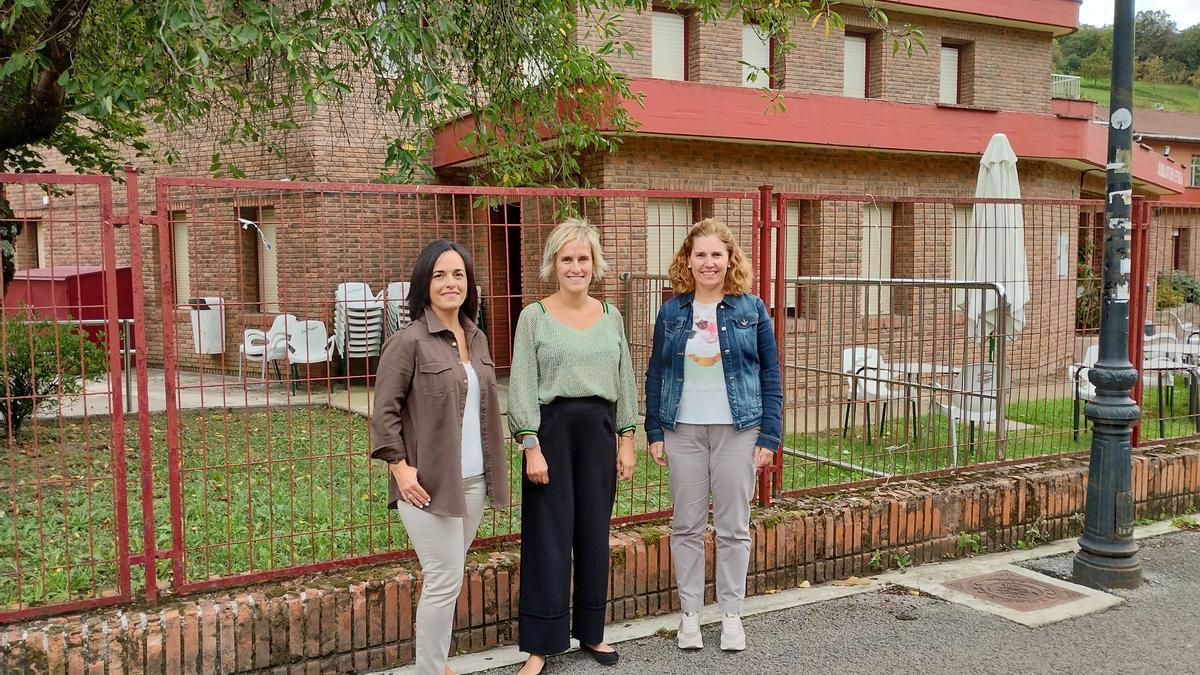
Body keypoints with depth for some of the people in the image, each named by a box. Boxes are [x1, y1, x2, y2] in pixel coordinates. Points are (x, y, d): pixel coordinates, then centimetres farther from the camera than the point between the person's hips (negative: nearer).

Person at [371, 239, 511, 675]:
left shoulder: (477, 339, 10)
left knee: (448, 577, 15)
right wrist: (400, 467, -15)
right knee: (445, 580, -4)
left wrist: (491, 468, 15)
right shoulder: (409, 341, -11)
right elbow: (385, 411, -11)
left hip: (472, 480, 7)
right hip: (428, 482, -7)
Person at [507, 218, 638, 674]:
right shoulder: (534, 316, -2)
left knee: (595, 534, 10)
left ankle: (591, 632, 26)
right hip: (552, 427, -3)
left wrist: (626, 440, 6)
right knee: (549, 537, 0)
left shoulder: (610, 316, 9)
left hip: (599, 429, 4)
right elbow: (522, 387, -6)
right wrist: (532, 447, -12)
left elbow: (624, 382, 11)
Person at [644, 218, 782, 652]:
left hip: (738, 430, -1)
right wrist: (654, 433, 2)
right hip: (683, 431, 1)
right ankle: (690, 613, 20)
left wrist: (769, 437, -5)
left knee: (733, 527, 6)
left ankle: (731, 613, 20)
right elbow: (655, 375, 7)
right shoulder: (672, 312, 4)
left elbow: (770, 376, 1)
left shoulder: (751, 309, 1)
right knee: (687, 526, 8)